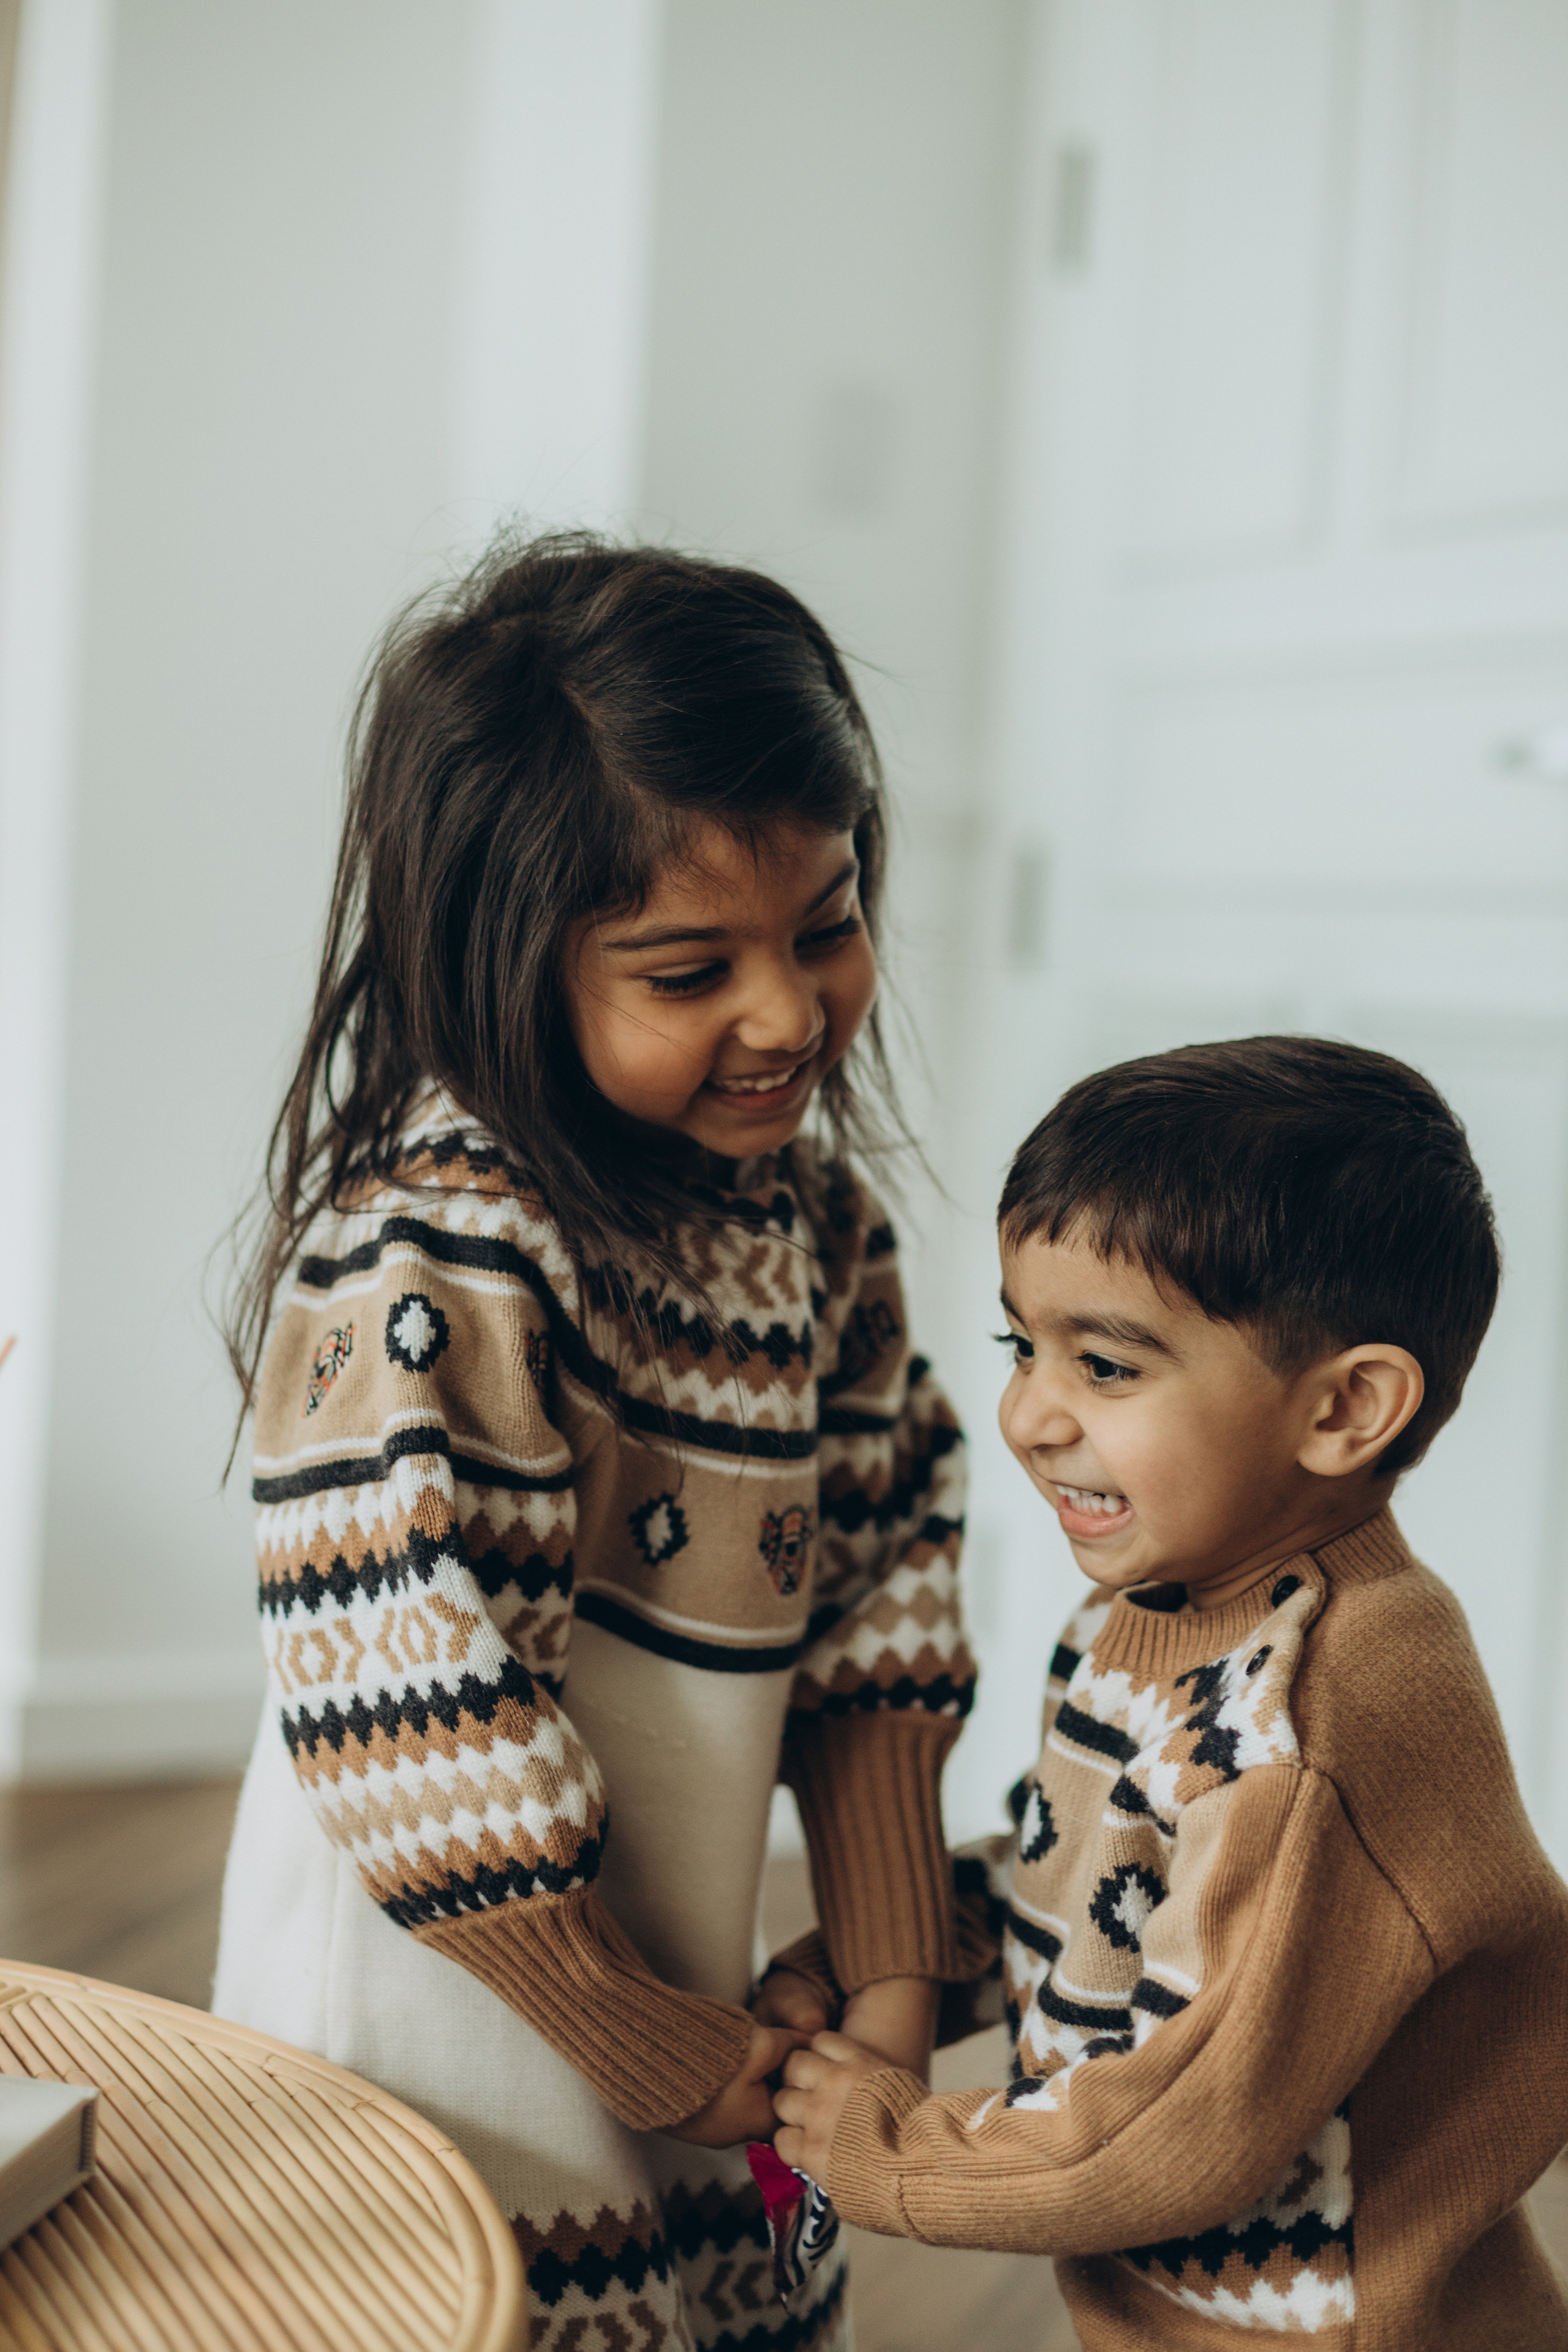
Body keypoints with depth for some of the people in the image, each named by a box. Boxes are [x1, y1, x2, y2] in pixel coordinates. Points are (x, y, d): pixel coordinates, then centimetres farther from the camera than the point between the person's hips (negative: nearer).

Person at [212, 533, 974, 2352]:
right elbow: (418, 1750, -26)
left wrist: (891, 1995, -3)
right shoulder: (428, 1267, -25)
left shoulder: (811, 1217, 0)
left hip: (701, 2046, 7)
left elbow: (872, 1631, 4)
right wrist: (690, 2070, -14)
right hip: (447, 2058, -7)